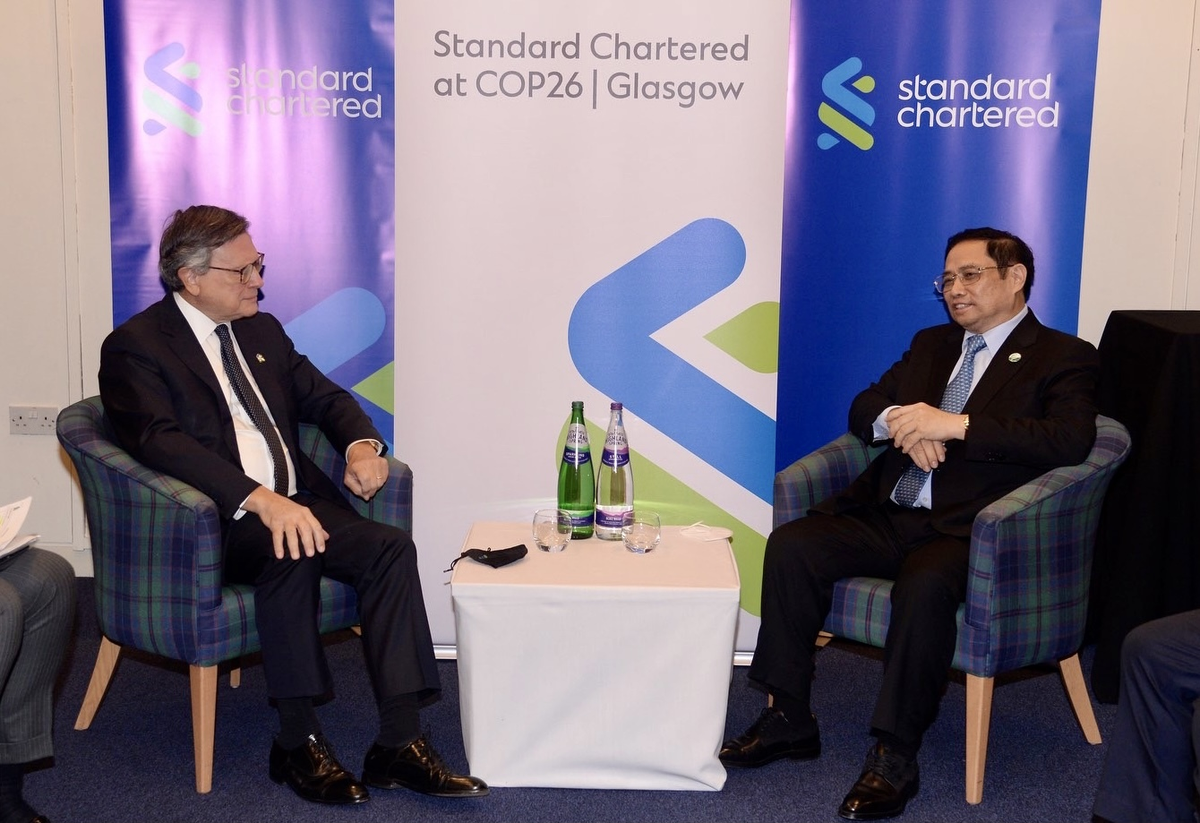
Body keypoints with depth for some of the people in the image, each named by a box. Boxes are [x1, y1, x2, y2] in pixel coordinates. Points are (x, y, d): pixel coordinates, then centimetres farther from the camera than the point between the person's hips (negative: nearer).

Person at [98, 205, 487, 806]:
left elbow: (324, 396, 22)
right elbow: (161, 441, -19)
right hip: (213, 525, -6)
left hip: (295, 504, 6)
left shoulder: (261, 330, 20)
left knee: (391, 548, -20)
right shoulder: (133, 346, -3)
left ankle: (398, 745, -22)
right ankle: (297, 743, -23)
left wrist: (361, 443, -3)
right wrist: (259, 499, -34)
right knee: (292, 552, -36)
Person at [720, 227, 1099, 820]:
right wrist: (899, 421, -7)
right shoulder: (931, 344, 24)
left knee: (925, 584, -37)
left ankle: (893, 757, -25)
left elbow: (1071, 440, -15)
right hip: (886, 514, 6)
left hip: (962, 528, -6)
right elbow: (862, 409, 19)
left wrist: (954, 424, -19)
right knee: (790, 546, -17)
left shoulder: (1063, 358, 4)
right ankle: (788, 719, -9)